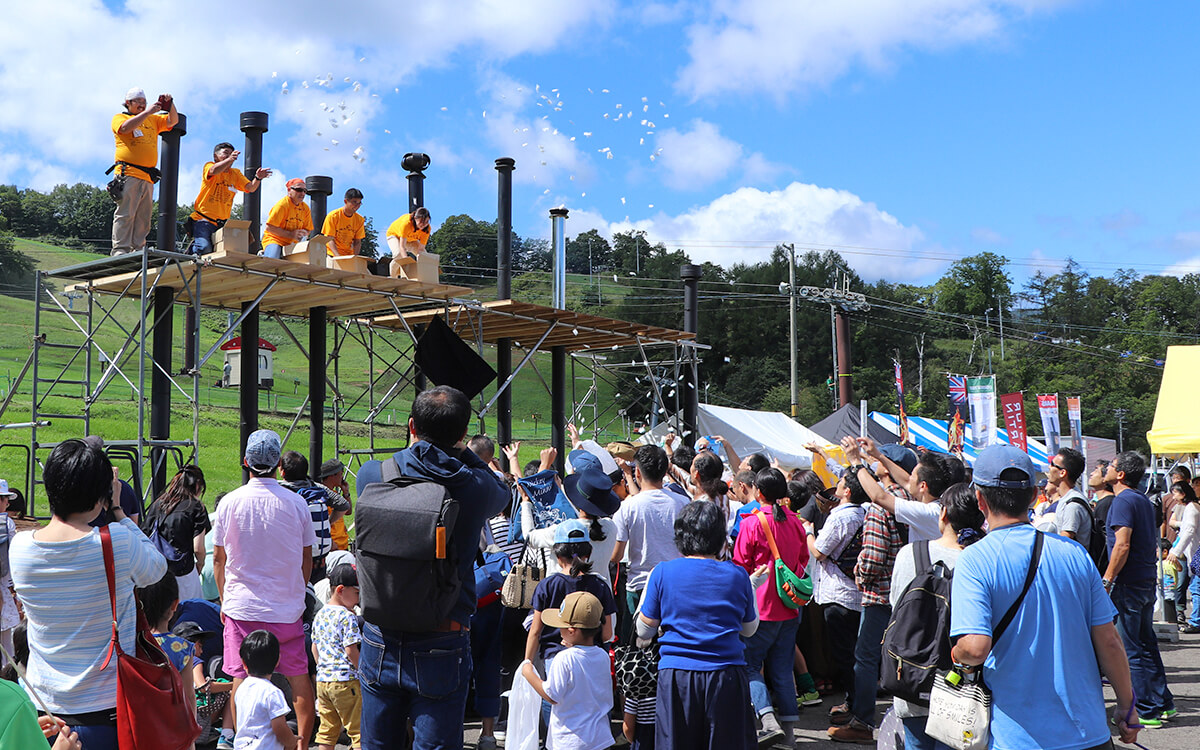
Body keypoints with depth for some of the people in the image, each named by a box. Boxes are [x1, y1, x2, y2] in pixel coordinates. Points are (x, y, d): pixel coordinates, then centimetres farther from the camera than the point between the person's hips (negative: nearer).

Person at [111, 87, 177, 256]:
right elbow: (125, 128, -12)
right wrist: (147, 112, -13)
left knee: (143, 217, 1)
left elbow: (172, 121, 19)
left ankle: (138, 248, 2)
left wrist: (170, 104, 3)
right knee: (125, 214, -11)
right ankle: (120, 249, -13)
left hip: (147, 177, 5)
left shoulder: (153, 119, 26)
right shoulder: (119, 118, 10)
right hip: (128, 174, -5)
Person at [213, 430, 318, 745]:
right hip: (287, 607, 1)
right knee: (299, 676, 9)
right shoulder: (296, 503, -3)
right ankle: (303, 740, 11)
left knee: (241, 678, 6)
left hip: (241, 606, 0)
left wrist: (225, 601, 16)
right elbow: (306, 559, 4)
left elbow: (218, 559, 4)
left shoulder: (229, 502, -4)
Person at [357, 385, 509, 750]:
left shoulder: (374, 474, -6)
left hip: (380, 641, 3)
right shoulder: (476, 486, -11)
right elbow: (503, 492, 13)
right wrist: (459, 451, 13)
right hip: (441, 649, -2)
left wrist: (416, 447, 23)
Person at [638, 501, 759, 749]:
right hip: (727, 677, 1)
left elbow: (644, 631, 6)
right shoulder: (737, 575, 1)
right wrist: (752, 587, 27)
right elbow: (749, 629, 16)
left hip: (676, 675, -1)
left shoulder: (662, 572, -2)